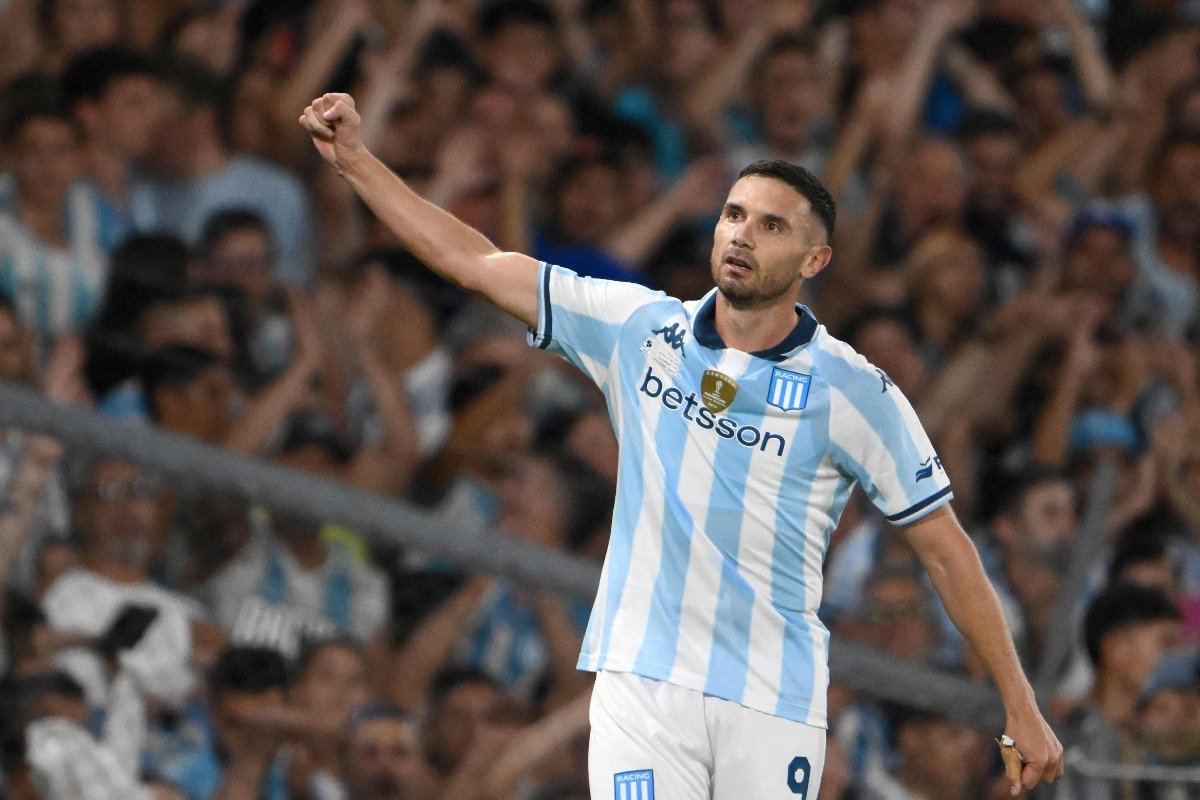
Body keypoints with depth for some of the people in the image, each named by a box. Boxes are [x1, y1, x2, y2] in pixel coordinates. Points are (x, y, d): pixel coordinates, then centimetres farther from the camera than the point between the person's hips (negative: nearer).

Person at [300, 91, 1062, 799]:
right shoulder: (641, 329, 5)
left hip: (774, 703, -1)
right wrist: (356, 159, 4)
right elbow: (475, 262, 9)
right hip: (642, 681, 1)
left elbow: (948, 551, 1)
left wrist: (1022, 709, 0)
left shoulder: (853, 391, -3)